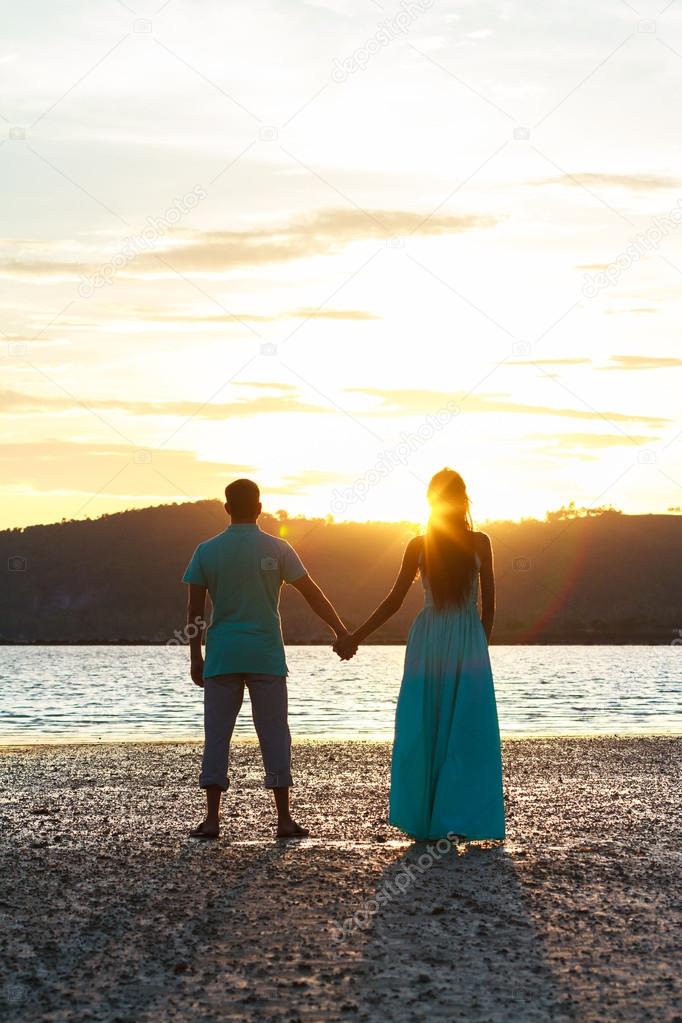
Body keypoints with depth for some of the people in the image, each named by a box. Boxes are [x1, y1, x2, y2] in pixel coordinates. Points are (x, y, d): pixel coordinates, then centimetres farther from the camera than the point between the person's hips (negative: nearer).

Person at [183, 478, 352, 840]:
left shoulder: (207, 551, 2)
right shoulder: (276, 549, -1)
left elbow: (194, 609, 2)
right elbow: (312, 593, -1)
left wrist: (195, 658, 9)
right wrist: (340, 631, 6)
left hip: (221, 657, 1)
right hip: (266, 657, -1)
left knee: (216, 735, 5)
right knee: (274, 735, 4)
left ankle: (212, 818, 2)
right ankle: (284, 819, 4)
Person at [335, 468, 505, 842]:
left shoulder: (418, 545, -1)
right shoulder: (480, 543, -1)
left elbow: (394, 601, -1)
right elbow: (488, 605, 2)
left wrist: (355, 638, 7)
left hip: (427, 643, 1)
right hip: (468, 644, -1)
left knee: (424, 732, 7)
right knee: (467, 734, 4)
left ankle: (424, 823, 8)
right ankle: (459, 820, -3)